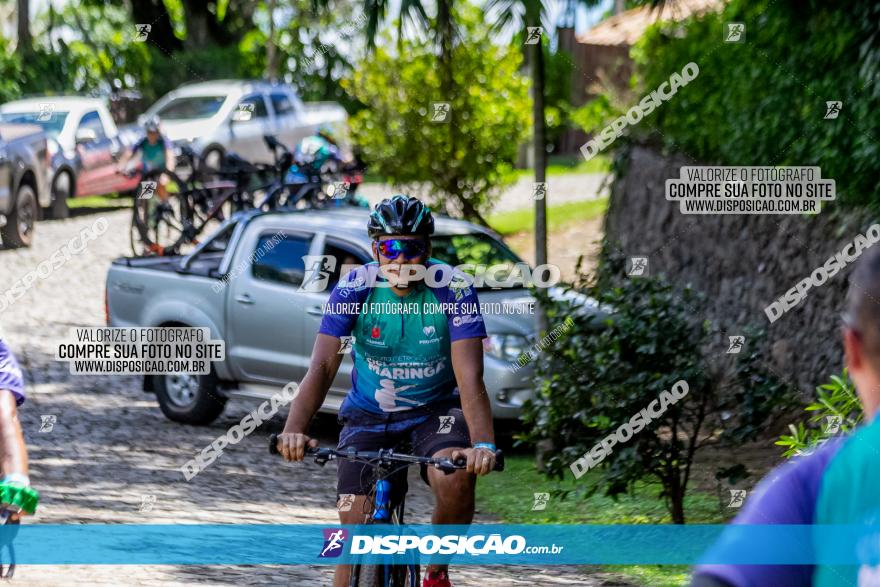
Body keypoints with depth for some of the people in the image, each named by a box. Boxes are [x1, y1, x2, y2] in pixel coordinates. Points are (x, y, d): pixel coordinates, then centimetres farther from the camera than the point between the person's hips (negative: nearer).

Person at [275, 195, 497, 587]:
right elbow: (322, 367, -25)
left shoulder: (453, 291, -20)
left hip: (436, 411, -1)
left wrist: (483, 444, -45)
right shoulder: (354, 289, -18)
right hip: (369, 417, 1)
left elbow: (469, 376, -28)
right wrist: (295, 429, -42)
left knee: (455, 480, -31)